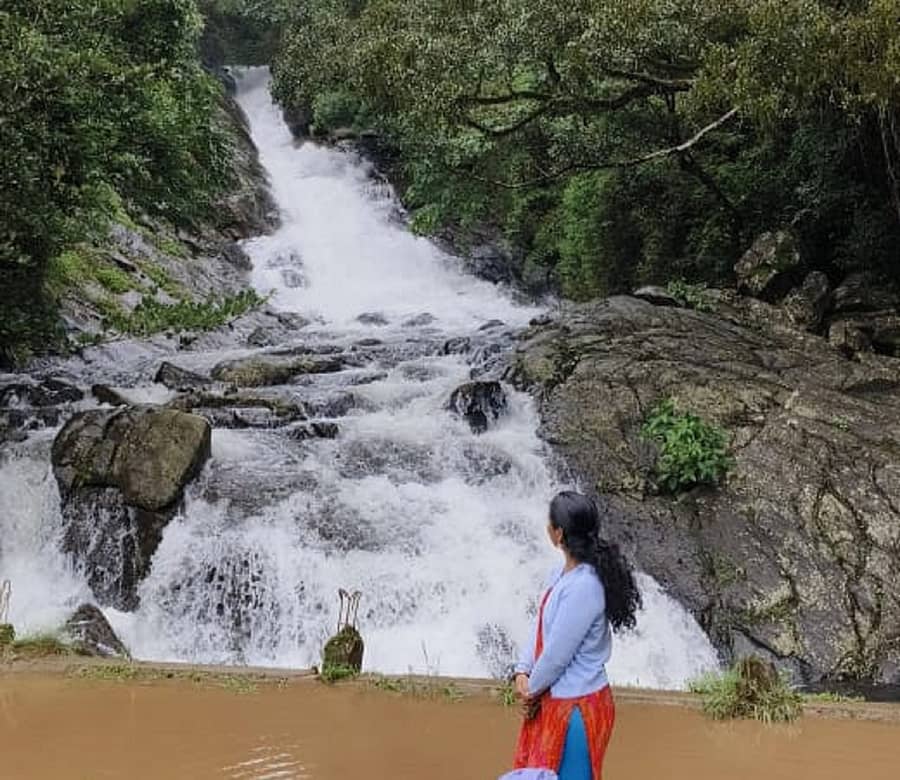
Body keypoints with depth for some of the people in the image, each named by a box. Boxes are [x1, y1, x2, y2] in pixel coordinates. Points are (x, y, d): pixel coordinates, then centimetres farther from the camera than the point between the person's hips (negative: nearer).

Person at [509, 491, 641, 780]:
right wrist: (522, 672, -2)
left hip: (576, 706, -9)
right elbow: (541, 629, 9)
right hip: (554, 700, 9)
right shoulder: (562, 573, 1)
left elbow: (557, 654, -22)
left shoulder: (584, 586, -28)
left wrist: (533, 690, -8)